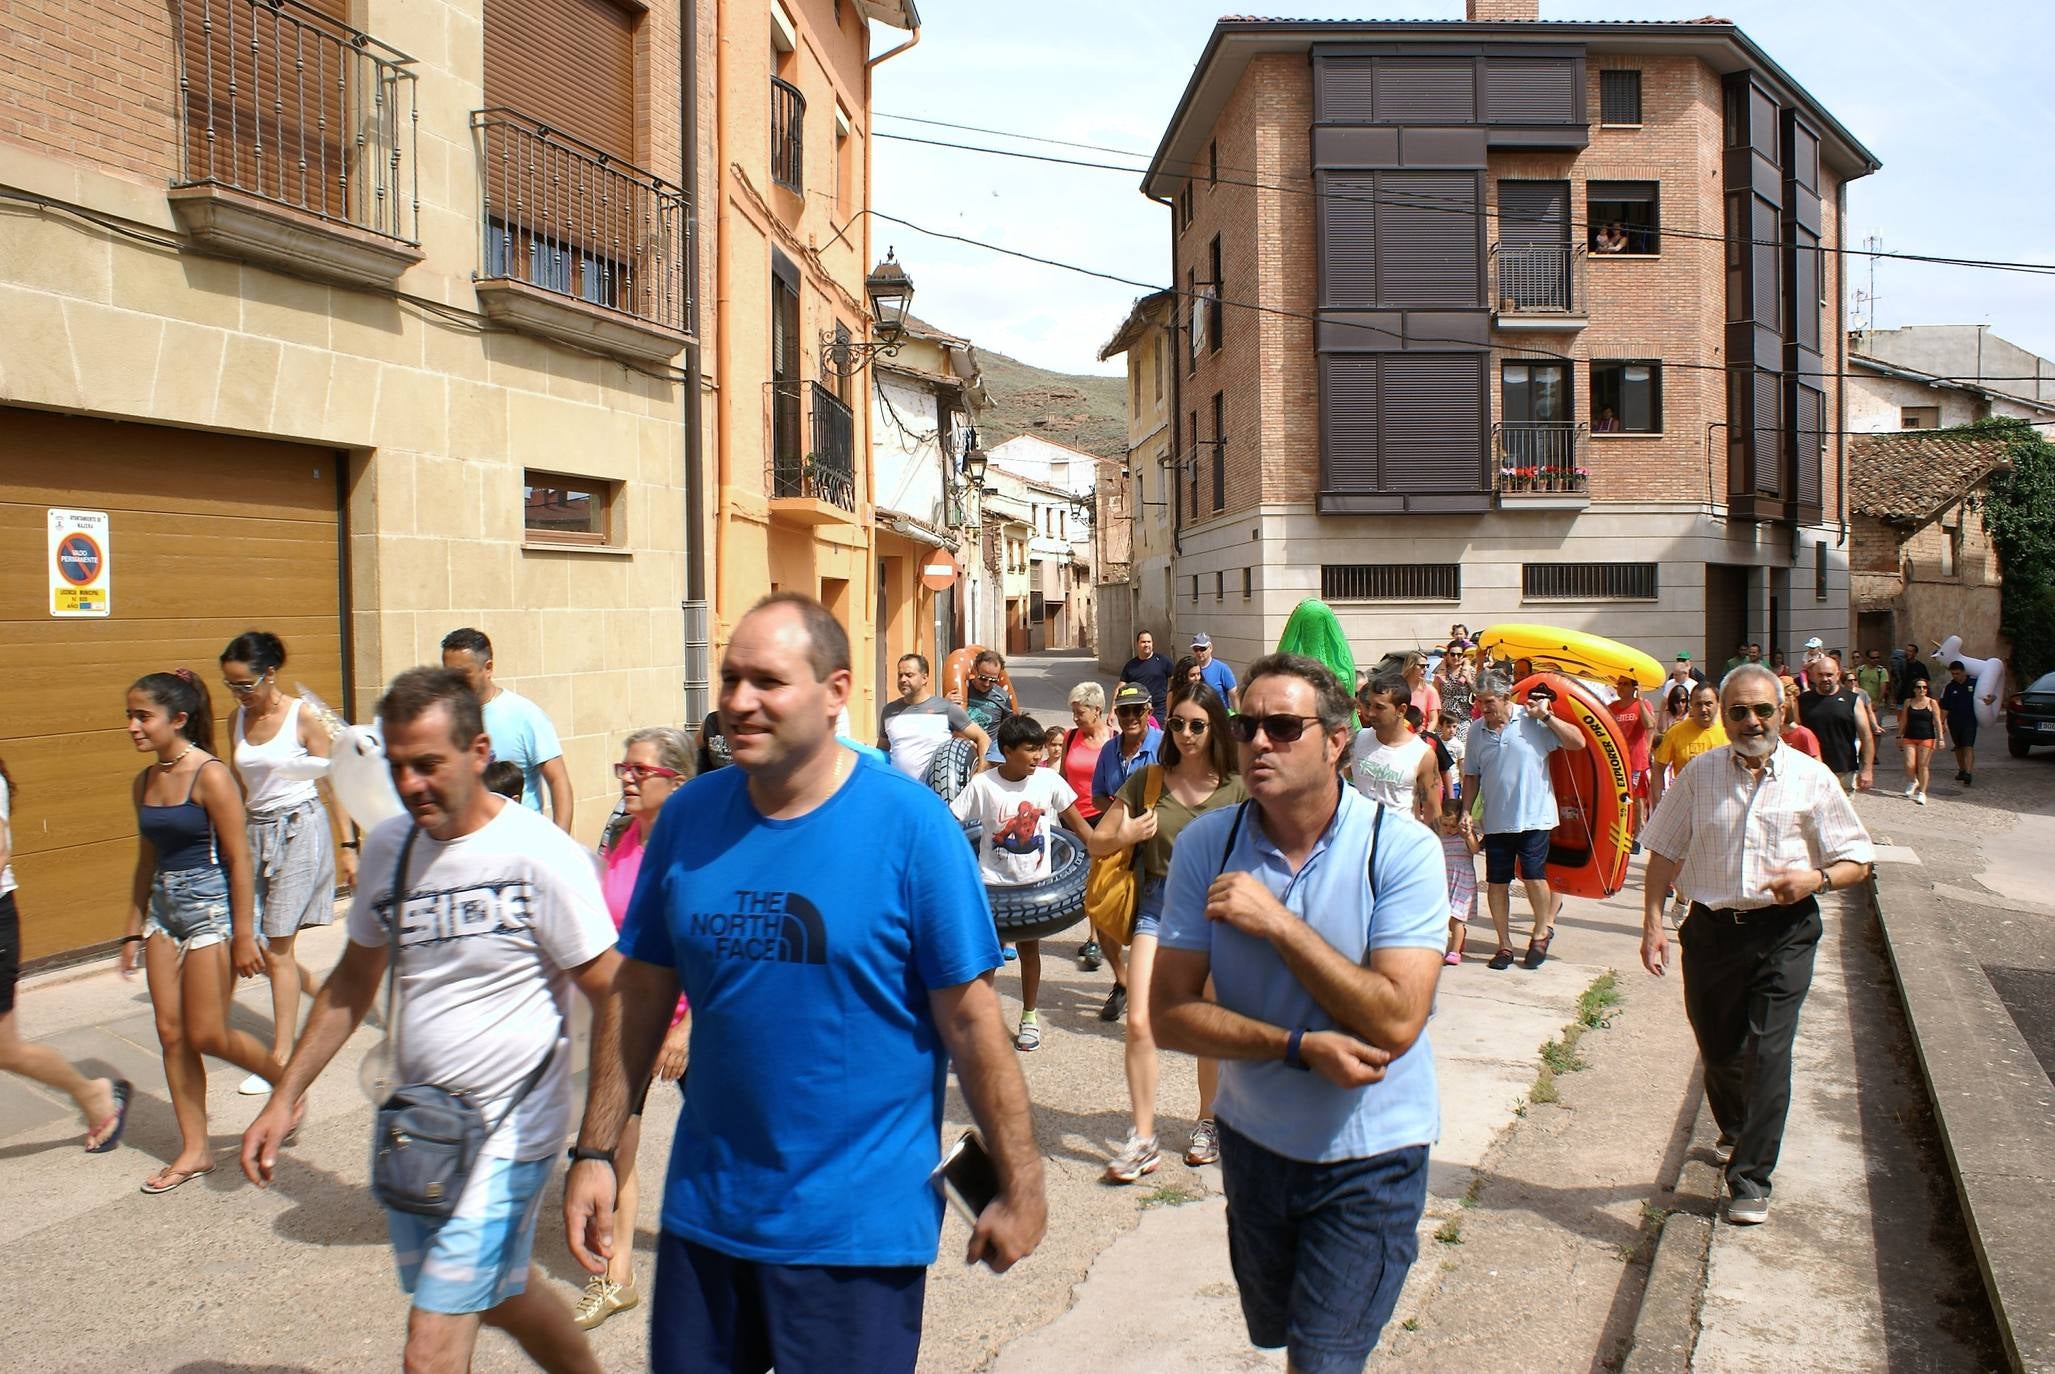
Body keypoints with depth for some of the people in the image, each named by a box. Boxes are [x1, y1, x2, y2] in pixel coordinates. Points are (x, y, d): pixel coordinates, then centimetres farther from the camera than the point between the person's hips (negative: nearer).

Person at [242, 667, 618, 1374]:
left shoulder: (541, 857, -18)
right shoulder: (387, 846, 1)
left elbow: (611, 1000, -14)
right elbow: (353, 981, 15)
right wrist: (283, 1099, 13)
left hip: (505, 1131, -7)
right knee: (500, 1295, 23)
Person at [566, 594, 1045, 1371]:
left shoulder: (909, 824, -15)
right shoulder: (688, 817, -2)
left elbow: (970, 1020, -12)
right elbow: (640, 994, 6)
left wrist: (1020, 1188, -8)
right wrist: (595, 1152, 6)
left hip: (858, 1226, -4)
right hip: (704, 1212, 4)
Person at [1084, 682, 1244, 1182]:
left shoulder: (1237, 790, -2)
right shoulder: (1148, 781, 1)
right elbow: (1096, 843, 5)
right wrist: (1125, 836, -15)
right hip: (1158, 906, 1)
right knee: (1139, 1022, -9)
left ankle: (1208, 1123, 31)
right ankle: (1143, 1139, 3)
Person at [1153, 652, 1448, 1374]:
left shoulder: (1401, 848, -18)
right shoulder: (1207, 844, -10)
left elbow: (1394, 1022, -27)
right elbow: (1169, 1014, -12)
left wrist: (1276, 921, -26)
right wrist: (1301, 1047, -23)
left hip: (1368, 1156, -4)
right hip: (1254, 1141, 4)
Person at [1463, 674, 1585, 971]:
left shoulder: (1533, 721, -6)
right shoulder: (1476, 730, 3)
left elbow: (1578, 742, -9)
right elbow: (1471, 776, 10)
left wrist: (1546, 716, -15)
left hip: (1533, 816, -3)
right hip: (1495, 821, 3)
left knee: (1534, 876, -4)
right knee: (1496, 883, 5)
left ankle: (1541, 934, 22)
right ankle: (1505, 945, 19)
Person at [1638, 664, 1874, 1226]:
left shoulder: (1810, 778, -2)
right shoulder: (1700, 775, 2)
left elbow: (1857, 861, 3)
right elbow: (1664, 852, 6)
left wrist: (1816, 878, -19)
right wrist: (1653, 923, -3)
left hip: (1784, 932, -2)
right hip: (1711, 929, 2)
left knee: (1767, 1051, -10)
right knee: (1717, 1047, 15)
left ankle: (1750, 1177, -3)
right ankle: (1736, 1131, 44)